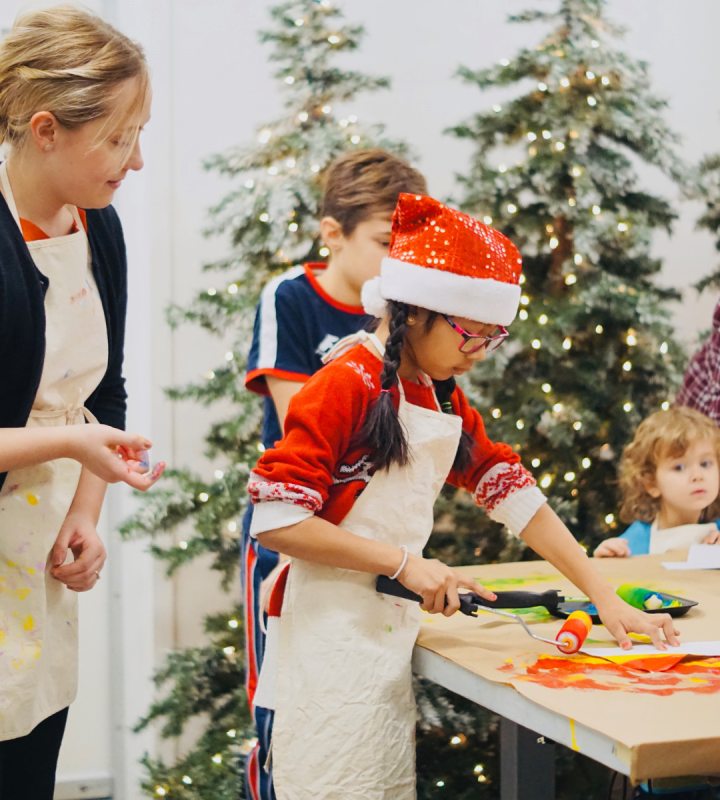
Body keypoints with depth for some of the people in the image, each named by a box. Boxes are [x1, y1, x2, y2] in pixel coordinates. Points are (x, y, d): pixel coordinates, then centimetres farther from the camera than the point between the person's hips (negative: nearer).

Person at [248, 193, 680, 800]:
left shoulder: (441, 397, 14)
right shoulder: (346, 387, -13)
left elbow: (513, 490, 13)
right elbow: (274, 518, -17)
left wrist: (605, 597, 7)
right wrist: (404, 561, -18)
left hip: (391, 639, 8)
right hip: (329, 651, -8)